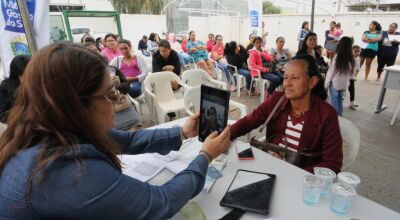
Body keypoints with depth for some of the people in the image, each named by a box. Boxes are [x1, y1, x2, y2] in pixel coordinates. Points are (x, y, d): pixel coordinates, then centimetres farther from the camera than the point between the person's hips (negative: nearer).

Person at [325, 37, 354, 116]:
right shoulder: (351, 59, -2)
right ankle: (340, 116, 25)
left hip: (335, 83, -5)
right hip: (344, 84, 5)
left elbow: (331, 72, -12)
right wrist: (347, 83, 15)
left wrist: (326, 84, -4)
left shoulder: (337, 57, -16)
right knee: (340, 100, 17)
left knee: (334, 101, 4)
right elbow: (350, 73, 4)